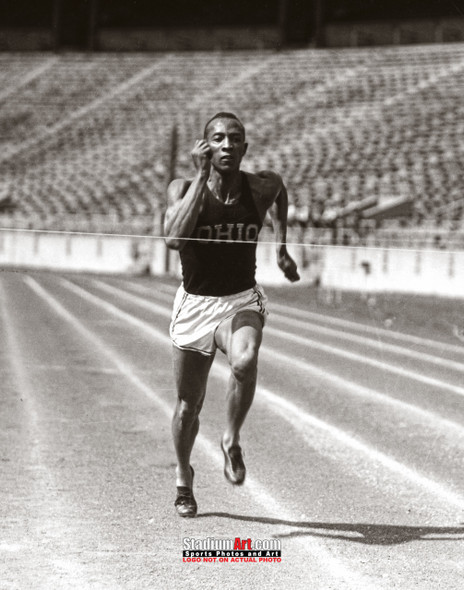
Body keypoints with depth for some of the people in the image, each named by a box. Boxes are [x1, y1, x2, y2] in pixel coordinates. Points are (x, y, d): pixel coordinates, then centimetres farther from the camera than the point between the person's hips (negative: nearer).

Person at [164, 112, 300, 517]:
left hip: (242, 301, 0)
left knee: (245, 361, -34)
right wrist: (202, 177, -30)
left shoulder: (261, 187, -7)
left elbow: (279, 190, 20)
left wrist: (282, 246, 15)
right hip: (195, 303, 0)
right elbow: (174, 237, -33)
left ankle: (232, 442, -11)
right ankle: (184, 477, 37)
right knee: (189, 405, 10)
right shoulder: (183, 188, -13)